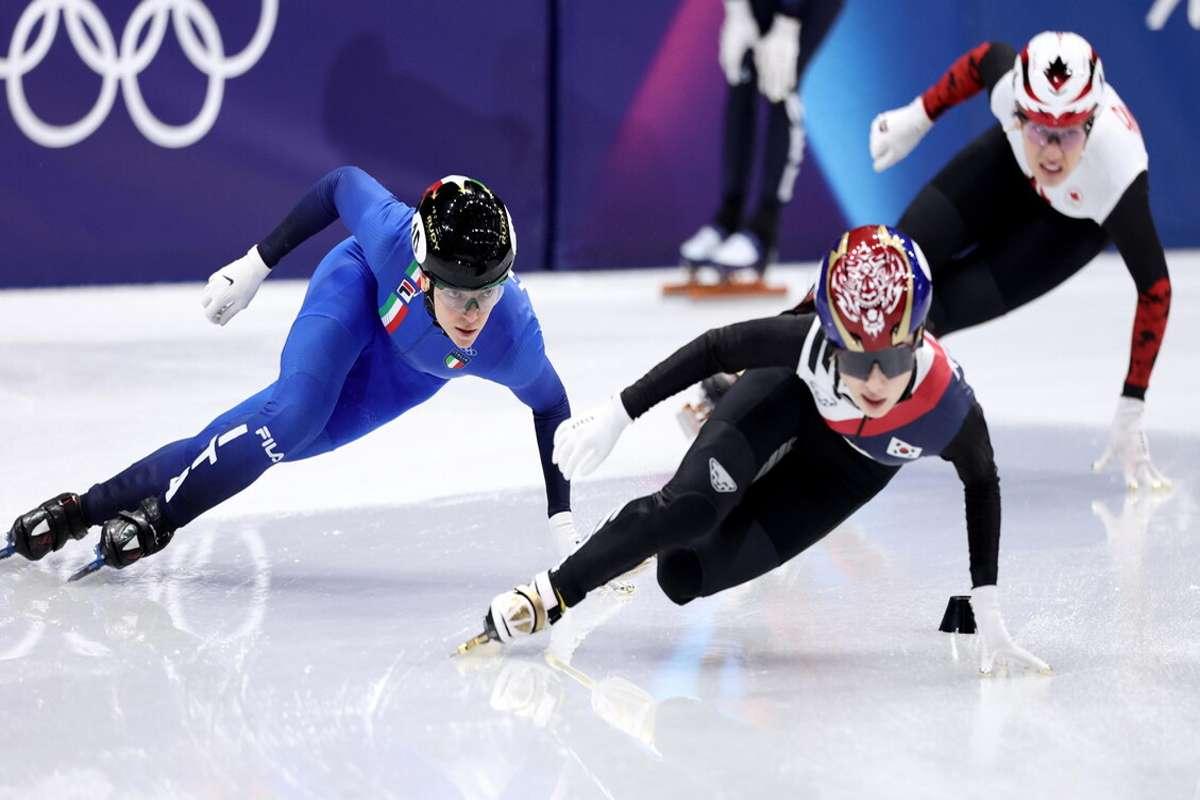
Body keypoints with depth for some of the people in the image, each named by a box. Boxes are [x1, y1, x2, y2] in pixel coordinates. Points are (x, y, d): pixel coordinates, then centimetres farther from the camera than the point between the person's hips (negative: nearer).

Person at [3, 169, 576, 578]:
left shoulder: (512, 337, -37)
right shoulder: (395, 234, -41)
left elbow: (550, 406, -16)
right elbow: (342, 185, -20)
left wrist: (562, 518, -15)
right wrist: (257, 263, -13)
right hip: (359, 287, -2)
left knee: (292, 436, -8)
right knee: (294, 413, -24)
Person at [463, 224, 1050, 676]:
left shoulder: (950, 408, -40)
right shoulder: (806, 341, -42)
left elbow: (982, 483, -18)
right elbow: (715, 348, -23)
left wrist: (986, 609, -15)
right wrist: (616, 414, -22)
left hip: (855, 463, 0)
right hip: (793, 392, 0)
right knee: (693, 504, -29)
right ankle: (549, 596, -9)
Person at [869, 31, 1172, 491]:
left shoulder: (1118, 174, -44)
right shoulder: (1009, 84, -39)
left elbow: (1155, 289, -32)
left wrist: (1130, 412, -31)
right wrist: (918, 117, -2)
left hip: (1076, 222, -2)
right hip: (1009, 162, 2)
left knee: (948, 304, -13)